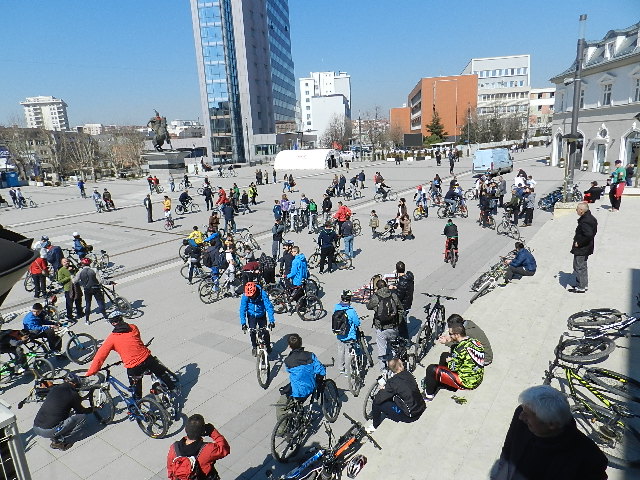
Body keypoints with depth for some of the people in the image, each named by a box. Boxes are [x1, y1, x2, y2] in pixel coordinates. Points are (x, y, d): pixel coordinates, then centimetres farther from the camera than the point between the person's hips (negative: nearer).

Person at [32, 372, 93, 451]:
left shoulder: (54, 388, 12)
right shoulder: (73, 394, -4)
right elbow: (81, 411, 12)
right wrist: (91, 409, 32)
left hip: (35, 429, 7)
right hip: (49, 431, -7)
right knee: (82, 417, 3)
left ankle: (55, 438, 14)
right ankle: (60, 442, 2)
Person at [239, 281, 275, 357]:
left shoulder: (263, 294, -29)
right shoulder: (245, 296, -25)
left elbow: (269, 307, -31)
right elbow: (242, 309, -23)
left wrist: (271, 321, -38)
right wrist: (243, 323, -32)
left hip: (261, 316, -1)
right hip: (251, 316, 1)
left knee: (265, 332, -5)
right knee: (252, 332, -4)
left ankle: (268, 347, 20)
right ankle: (254, 347, 23)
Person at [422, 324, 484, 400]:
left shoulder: (462, 348, -28)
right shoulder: (475, 341, -3)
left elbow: (453, 368, -20)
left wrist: (449, 361, 0)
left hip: (467, 382, -9)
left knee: (432, 369, -5)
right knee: (445, 355, 20)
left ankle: (429, 395, 13)